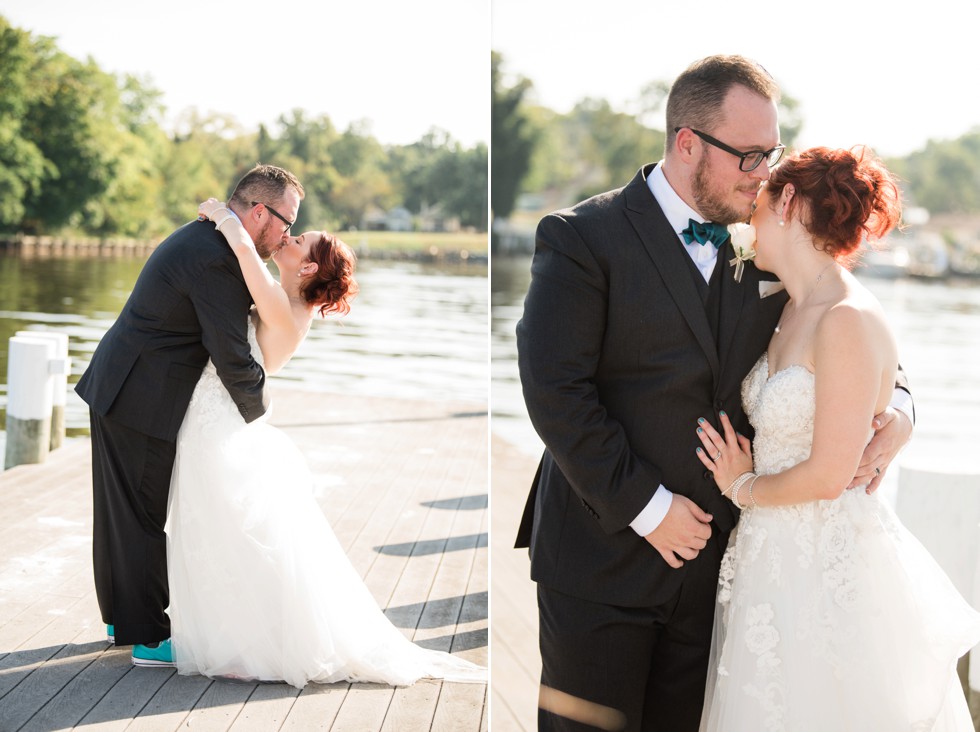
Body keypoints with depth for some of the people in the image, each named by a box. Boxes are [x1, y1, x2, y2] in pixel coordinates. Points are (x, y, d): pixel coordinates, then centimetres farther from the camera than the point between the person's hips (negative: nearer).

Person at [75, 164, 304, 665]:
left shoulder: (202, 237, 9)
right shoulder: (215, 262, -23)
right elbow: (232, 358, -21)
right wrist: (257, 411, -5)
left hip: (115, 389, 10)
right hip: (142, 403, -10)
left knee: (122, 509, 19)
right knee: (144, 515, 0)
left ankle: (123, 615, 33)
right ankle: (148, 637, 11)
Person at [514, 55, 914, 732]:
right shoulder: (583, 238, -9)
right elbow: (555, 390, -16)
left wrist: (894, 408, -3)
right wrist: (646, 508, -16)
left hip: (707, 553, 5)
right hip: (603, 557, -4)